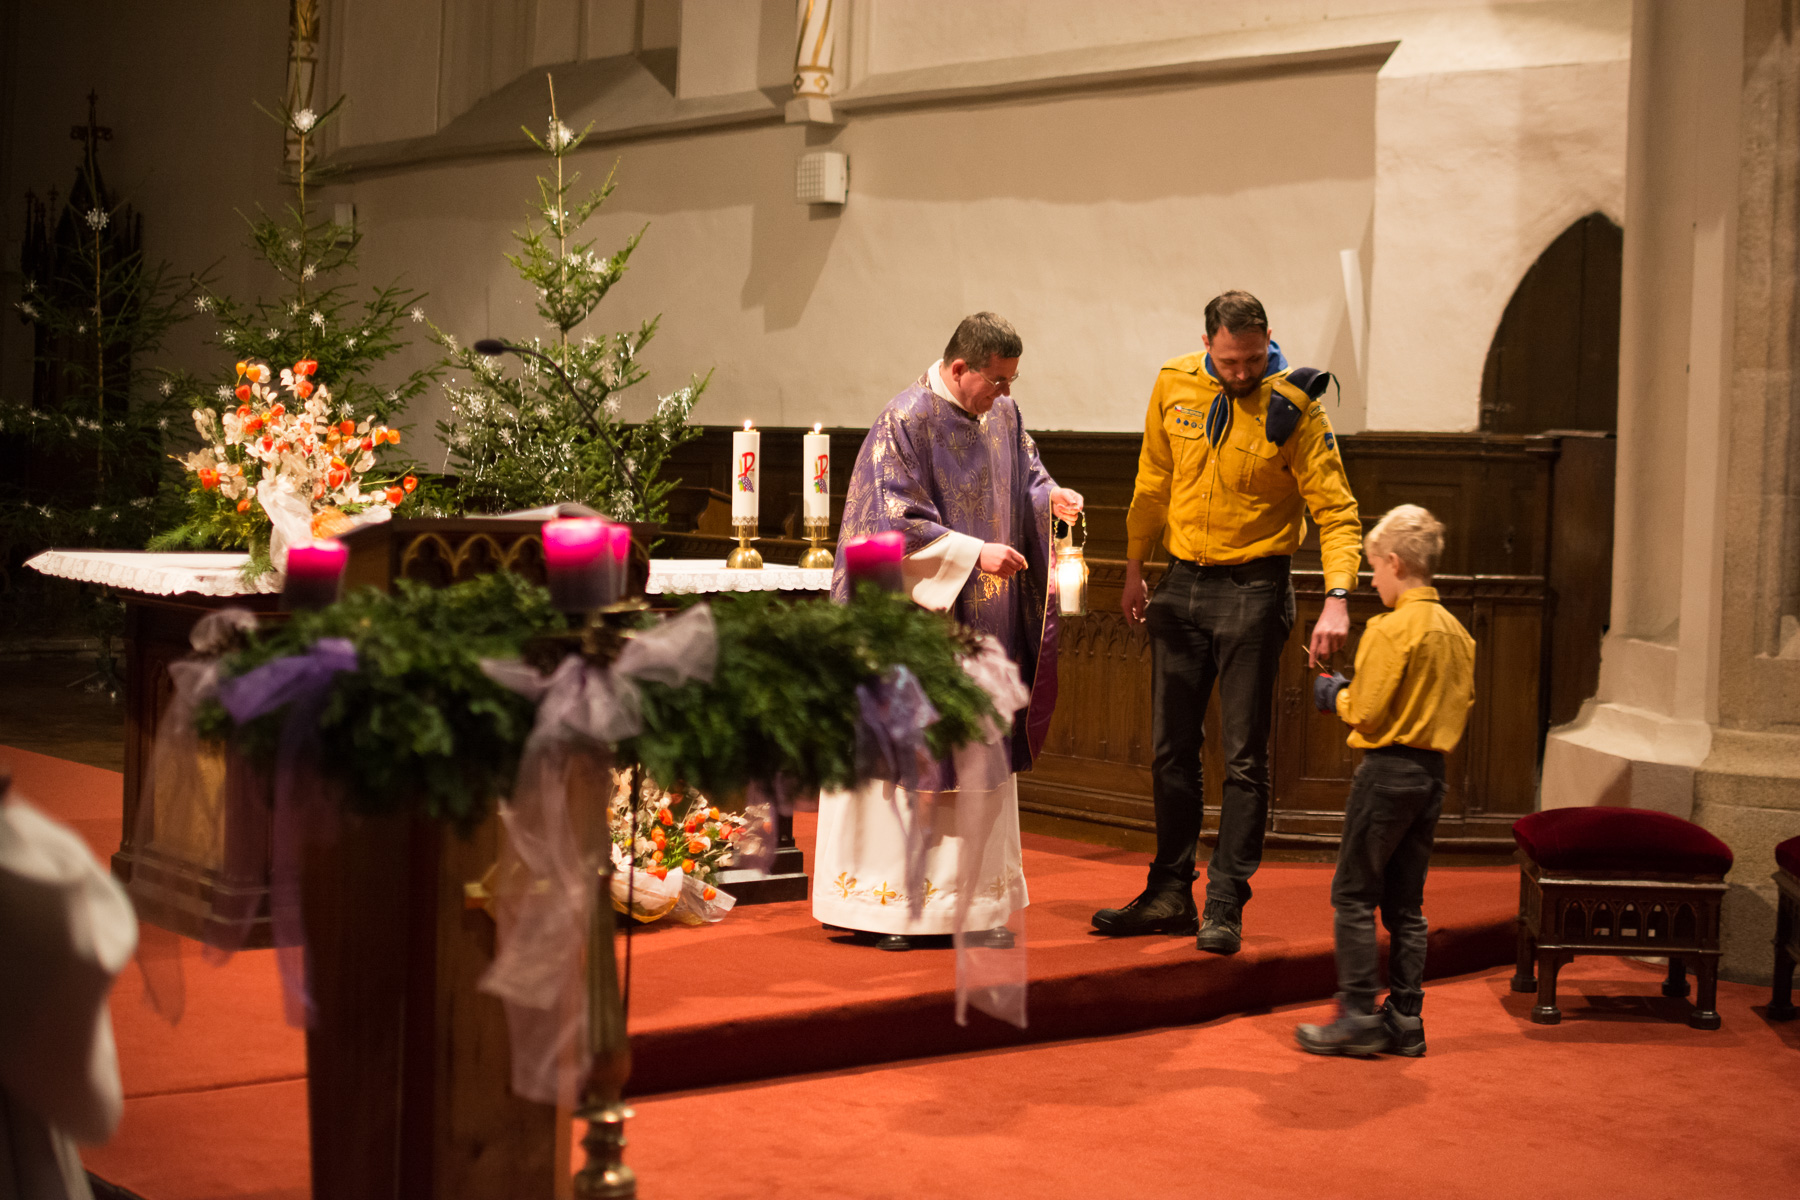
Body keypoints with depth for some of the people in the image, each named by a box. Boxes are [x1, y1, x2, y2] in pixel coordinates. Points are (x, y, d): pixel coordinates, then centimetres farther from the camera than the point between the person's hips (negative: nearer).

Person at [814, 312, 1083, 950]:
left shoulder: (1003, 414, 6)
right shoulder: (904, 423, -15)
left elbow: (1025, 472, 19)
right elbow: (895, 525, -19)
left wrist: (1048, 496, -4)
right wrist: (974, 553, -26)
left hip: (984, 625, 7)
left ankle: (974, 901, 16)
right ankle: (883, 902, 10)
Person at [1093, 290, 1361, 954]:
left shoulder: (1293, 406, -12)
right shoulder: (1174, 385, 0)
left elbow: (1335, 510, -13)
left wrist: (1336, 599, -26)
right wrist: (1134, 569, 15)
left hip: (1253, 589, -4)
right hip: (1183, 582, 5)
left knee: (1244, 758, -1)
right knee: (1171, 751, 10)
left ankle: (1225, 906, 5)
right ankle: (1169, 895, 21)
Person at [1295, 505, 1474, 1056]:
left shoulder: (1391, 629, -16)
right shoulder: (1457, 632, 8)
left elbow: (1366, 712, -17)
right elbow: (1460, 705, 15)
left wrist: (1334, 694, 2)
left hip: (1387, 769, -8)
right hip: (1432, 772, 8)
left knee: (1354, 895, 0)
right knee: (1406, 903, 12)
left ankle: (1359, 1016, -1)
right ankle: (1405, 1019, 13)